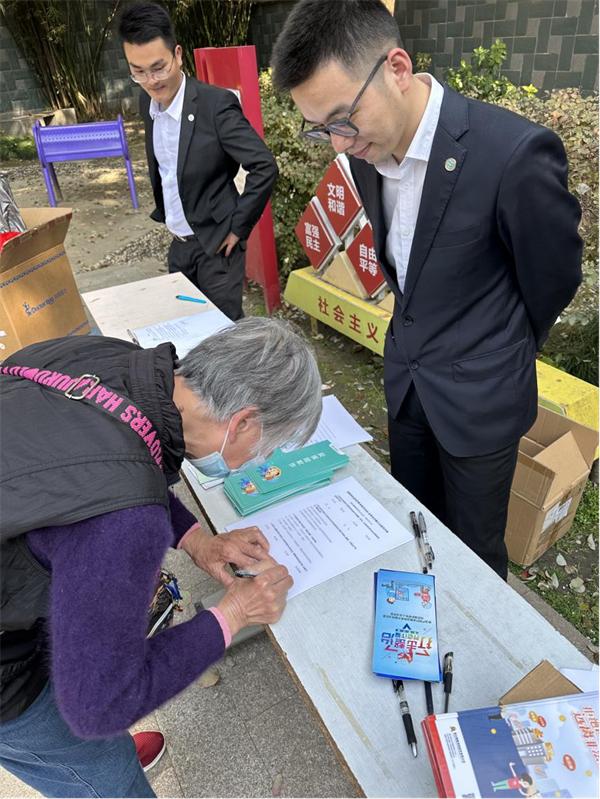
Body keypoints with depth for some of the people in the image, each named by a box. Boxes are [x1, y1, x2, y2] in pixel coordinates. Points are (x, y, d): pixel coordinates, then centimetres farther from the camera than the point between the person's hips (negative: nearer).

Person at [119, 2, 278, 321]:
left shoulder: (217, 103, -18)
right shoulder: (147, 101, 3)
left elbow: (265, 167, -19)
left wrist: (237, 228, -15)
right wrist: (165, 216, 16)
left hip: (215, 244, -7)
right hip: (179, 243, 7)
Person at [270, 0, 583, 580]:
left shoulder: (515, 152, -27)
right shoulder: (366, 147, -5)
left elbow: (553, 277, -10)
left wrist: (504, 357, 6)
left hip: (478, 393, -6)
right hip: (404, 374, 6)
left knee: (474, 550, 15)